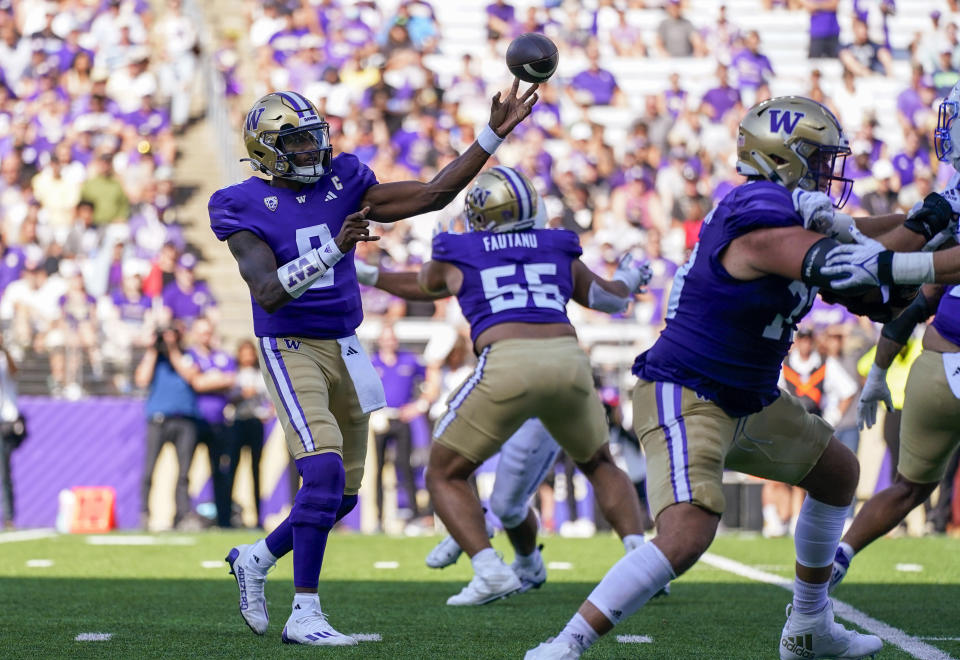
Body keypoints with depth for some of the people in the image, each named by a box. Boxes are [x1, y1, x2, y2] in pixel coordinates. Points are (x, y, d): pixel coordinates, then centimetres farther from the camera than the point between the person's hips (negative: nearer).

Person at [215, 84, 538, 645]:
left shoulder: (343, 187, 4)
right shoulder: (248, 209, -10)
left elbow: (433, 195, 3)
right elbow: (269, 294, -22)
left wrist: (493, 136, -2)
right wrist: (334, 248, -34)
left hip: (343, 348, 6)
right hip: (291, 350, -6)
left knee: (342, 494, 10)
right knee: (325, 473, -22)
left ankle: (256, 559, 33)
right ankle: (305, 615, -16)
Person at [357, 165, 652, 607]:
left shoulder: (457, 256, 19)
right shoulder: (558, 252, 24)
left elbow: (421, 286, 41)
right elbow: (607, 297, 42)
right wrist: (629, 279, 65)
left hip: (506, 363, -3)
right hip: (568, 359, 3)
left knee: (445, 475, 12)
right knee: (600, 464, 27)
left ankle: (490, 570, -7)